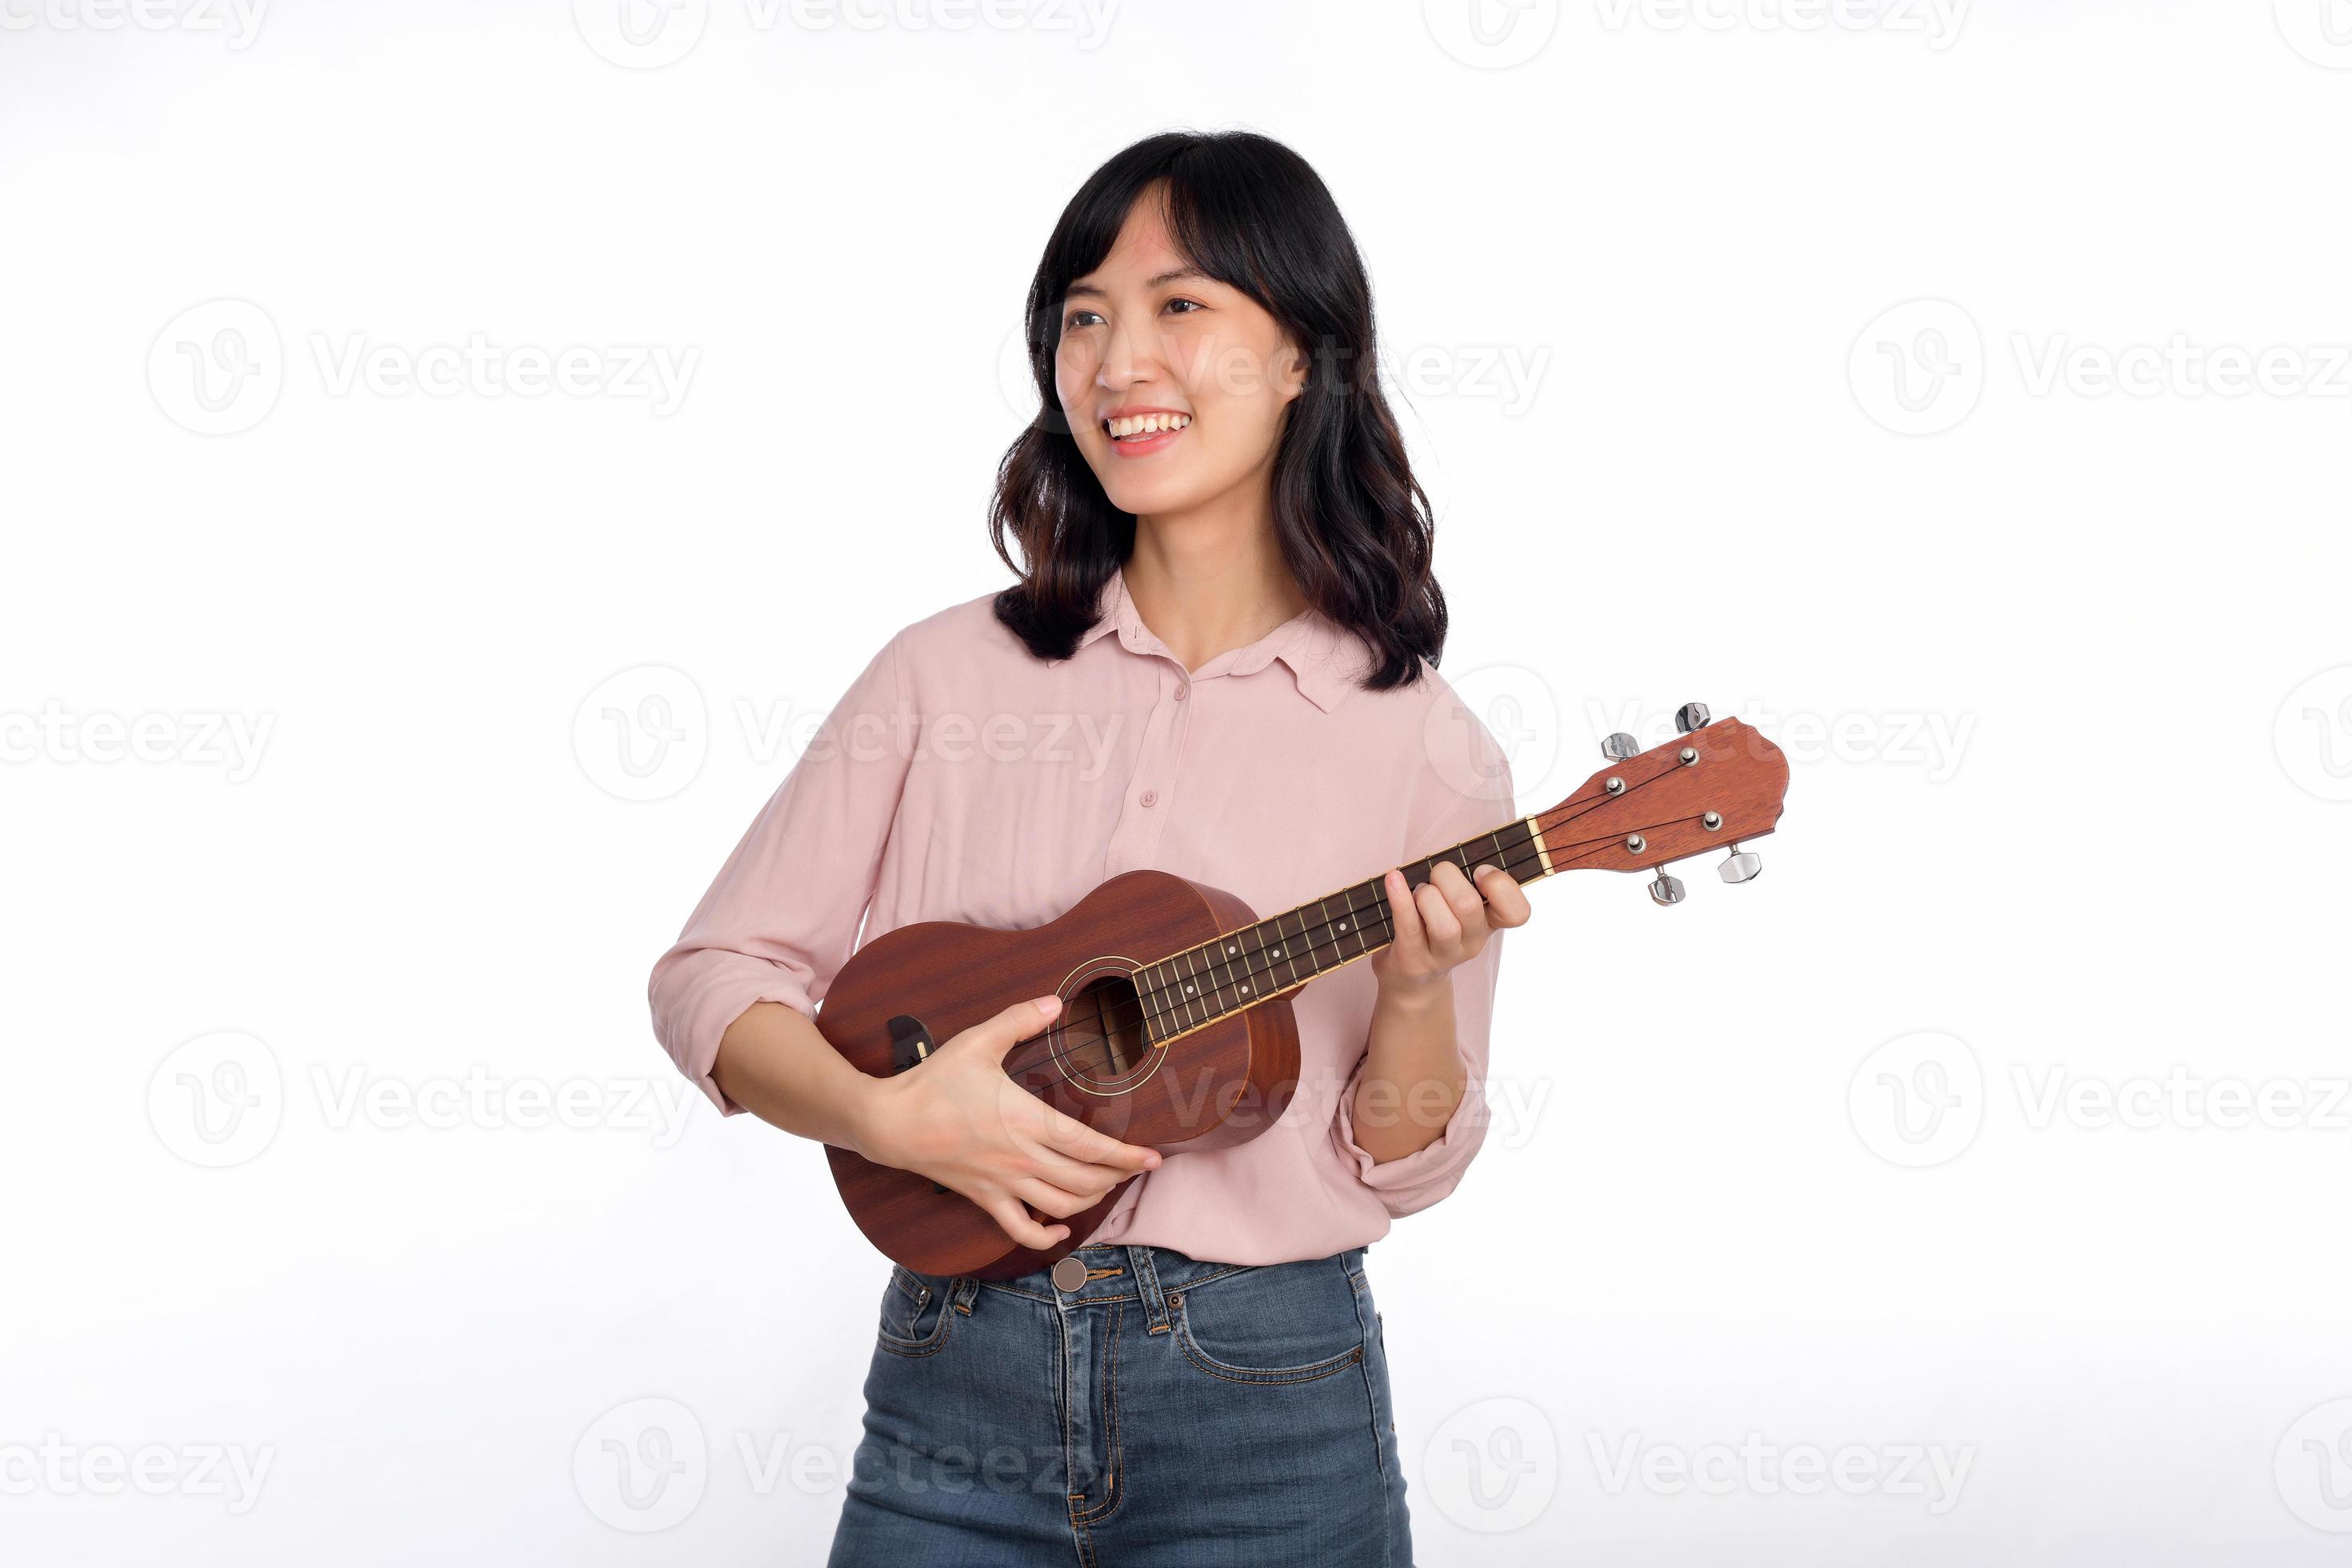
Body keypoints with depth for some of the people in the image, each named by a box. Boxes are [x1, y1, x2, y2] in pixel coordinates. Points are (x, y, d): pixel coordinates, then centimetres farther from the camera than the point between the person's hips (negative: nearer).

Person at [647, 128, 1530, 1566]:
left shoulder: (1420, 748, -3)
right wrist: (894, 1115, -14)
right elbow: (714, 974, 2)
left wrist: (1418, 995, -19)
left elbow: (1401, 1170, -1)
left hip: (1267, 1415, -1)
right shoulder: (948, 675, 0)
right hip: (948, 1392, 1)